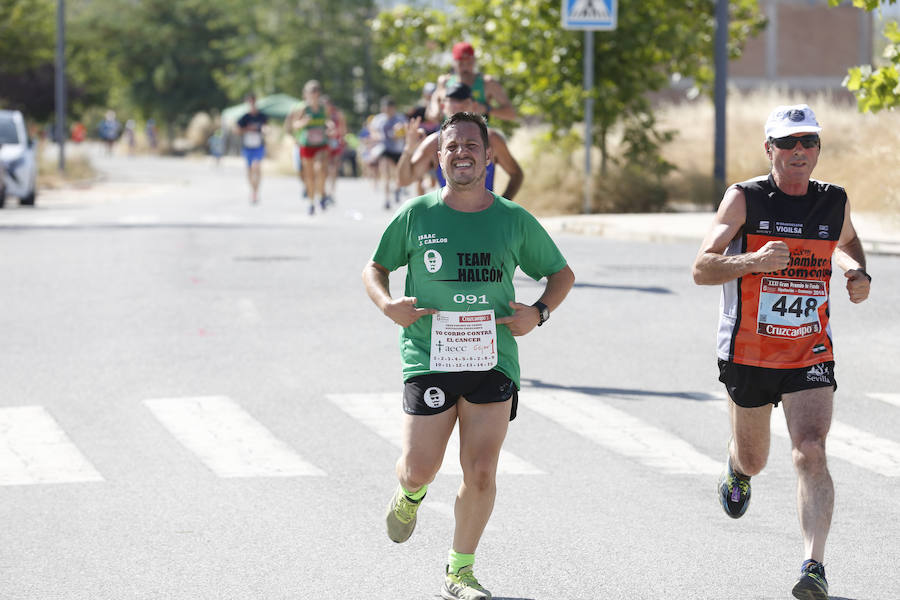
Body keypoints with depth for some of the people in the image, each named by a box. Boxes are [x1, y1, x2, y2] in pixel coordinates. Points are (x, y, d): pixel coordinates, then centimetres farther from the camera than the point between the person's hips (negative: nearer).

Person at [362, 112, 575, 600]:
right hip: (428, 359, -1)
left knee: (481, 473, -5)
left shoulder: (514, 220, 5)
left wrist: (539, 312, -1)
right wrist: (387, 305, -5)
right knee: (420, 470, -4)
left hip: (493, 360, 1)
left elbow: (562, 274, 17)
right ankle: (410, 495, 35)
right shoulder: (416, 216, 2)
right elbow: (375, 267, 15)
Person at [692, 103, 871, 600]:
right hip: (748, 351, -1)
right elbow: (701, 269, -14)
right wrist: (755, 261, -30)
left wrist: (857, 273, 5)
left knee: (810, 452, -19)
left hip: (811, 355, 1)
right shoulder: (744, 199, -9)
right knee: (754, 460, 17)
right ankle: (736, 470, 55)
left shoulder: (835, 201, 2)